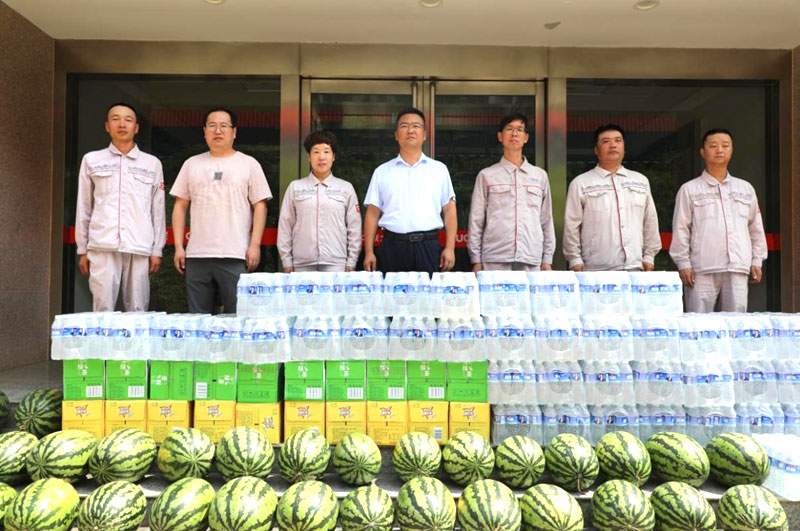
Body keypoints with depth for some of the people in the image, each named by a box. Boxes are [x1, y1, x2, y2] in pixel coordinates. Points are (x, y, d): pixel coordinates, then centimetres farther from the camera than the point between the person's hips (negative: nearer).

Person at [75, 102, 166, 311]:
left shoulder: (152, 164, 12)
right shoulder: (92, 160, 12)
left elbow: (158, 210, 10)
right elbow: (83, 208, 13)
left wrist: (157, 250, 6)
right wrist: (82, 249, 9)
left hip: (139, 248, 0)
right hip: (102, 247, 0)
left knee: (137, 312, 0)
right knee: (103, 311, -4)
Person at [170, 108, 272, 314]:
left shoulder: (249, 164, 7)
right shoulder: (191, 164, 15)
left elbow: (260, 206, 2)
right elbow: (180, 206, 14)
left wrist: (255, 245, -8)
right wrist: (179, 246, 5)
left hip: (235, 257, -3)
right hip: (196, 256, 3)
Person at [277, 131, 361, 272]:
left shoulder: (346, 188, 8)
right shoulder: (295, 187, 7)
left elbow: (354, 227, 8)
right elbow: (285, 226, 7)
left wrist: (351, 262, 4)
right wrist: (286, 261, 4)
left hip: (336, 264, 0)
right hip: (302, 264, 0)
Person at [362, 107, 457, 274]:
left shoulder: (439, 169, 9)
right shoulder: (382, 171, 10)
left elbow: (449, 211, 7)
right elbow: (373, 214, 8)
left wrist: (450, 248, -2)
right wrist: (369, 252, 1)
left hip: (428, 246, 0)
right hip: (392, 247, 0)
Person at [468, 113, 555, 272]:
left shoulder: (540, 176, 14)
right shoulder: (487, 175, 7)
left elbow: (547, 220, 14)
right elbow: (476, 220, 5)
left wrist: (547, 259, 9)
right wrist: (476, 260, 0)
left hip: (531, 260, 2)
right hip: (494, 259, -2)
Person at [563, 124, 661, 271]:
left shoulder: (641, 181, 14)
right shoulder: (581, 183, 1)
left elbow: (650, 222, 16)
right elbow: (571, 225, 0)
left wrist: (649, 255, 13)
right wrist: (575, 259, -3)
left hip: (634, 266, 4)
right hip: (597, 269, -4)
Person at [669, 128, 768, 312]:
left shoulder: (745, 188, 18)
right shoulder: (689, 189, 6)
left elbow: (756, 227, 20)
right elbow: (681, 229, 2)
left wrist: (757, 261, 14)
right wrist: (683, 263, -4)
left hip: (738, 269, 3)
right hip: (702, 270, -3)